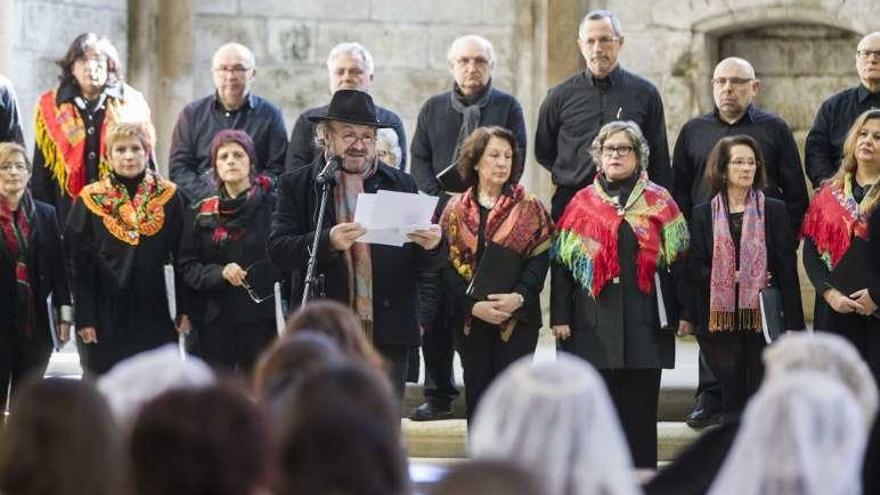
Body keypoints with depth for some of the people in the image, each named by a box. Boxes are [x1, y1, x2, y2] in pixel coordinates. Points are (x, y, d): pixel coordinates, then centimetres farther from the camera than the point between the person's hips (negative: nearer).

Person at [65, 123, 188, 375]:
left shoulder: (168, 196, 2)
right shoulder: (90, 200, 0)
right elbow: (79, 264, 0)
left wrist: (184, 309, -2)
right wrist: (84, 317, -5)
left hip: (155, 315, 0)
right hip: (107, 314, 0)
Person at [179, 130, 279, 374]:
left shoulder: (272, 206, 1)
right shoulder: (201, 213, 11)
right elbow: (187, 266, 7)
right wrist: (220, 273, -11)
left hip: (260, 318, -2)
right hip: (215, 320, 3)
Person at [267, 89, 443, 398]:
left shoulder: (401, 185, 11)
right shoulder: (297, 185, 5)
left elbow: (425, 265, 10)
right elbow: (277, 250, -8)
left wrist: (431, 246, -15)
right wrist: (328, 242, -25)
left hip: (388, 335, 2)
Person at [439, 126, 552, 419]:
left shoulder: (529, 208, 3)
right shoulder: (455, 210, 7)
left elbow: (539, 260, -4)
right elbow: (447, 265, 0)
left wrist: (519, 297, -20)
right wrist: (474, 305, -14)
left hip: (518, 320, -2)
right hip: (469, 320, 2)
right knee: (478, 396, 7)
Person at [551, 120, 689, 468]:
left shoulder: (659, 202, 8)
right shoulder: (582, 204, 9)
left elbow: (677, 259, 5)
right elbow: (562, 262, 6)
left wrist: (680, 313, -2)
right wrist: (560, 317, -1)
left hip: (645, 321, 0)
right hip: (595, 323, 0)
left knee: (640, 406, 2)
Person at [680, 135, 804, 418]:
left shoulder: (774, 211, 4)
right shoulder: (703, 214, 7)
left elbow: (788, 270, 1)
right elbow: (695, 269, 3)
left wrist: (793, 324, -4)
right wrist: (733, 277, -11)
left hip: (762, 318, -1)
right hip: (720, 318, 1)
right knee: (732, 396, 1)